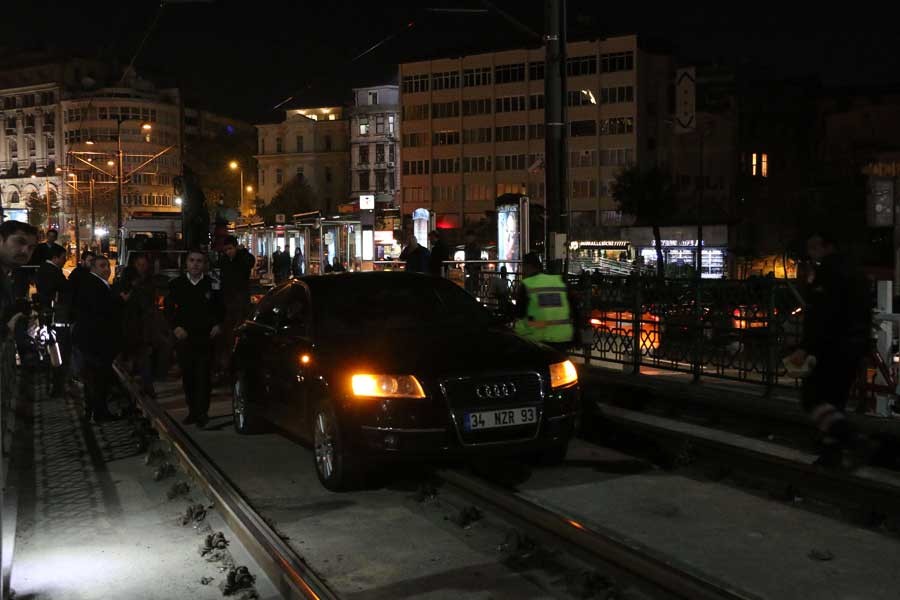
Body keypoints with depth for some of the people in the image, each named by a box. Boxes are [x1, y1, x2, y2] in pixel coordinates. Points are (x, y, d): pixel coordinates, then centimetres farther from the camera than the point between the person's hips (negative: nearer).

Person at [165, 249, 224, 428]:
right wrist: (176, 327, -2)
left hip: (206, 336, -2)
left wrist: (218, 324, -2)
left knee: (203, 375, -5)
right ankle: (192, 410, 20)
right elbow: (169, 308, 11)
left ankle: (202, 413, 0)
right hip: (184, 337, 2)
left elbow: (220, 308, 11)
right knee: (187, 376, 8)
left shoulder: (212, 284, 1)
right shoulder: (177, 284, 5)